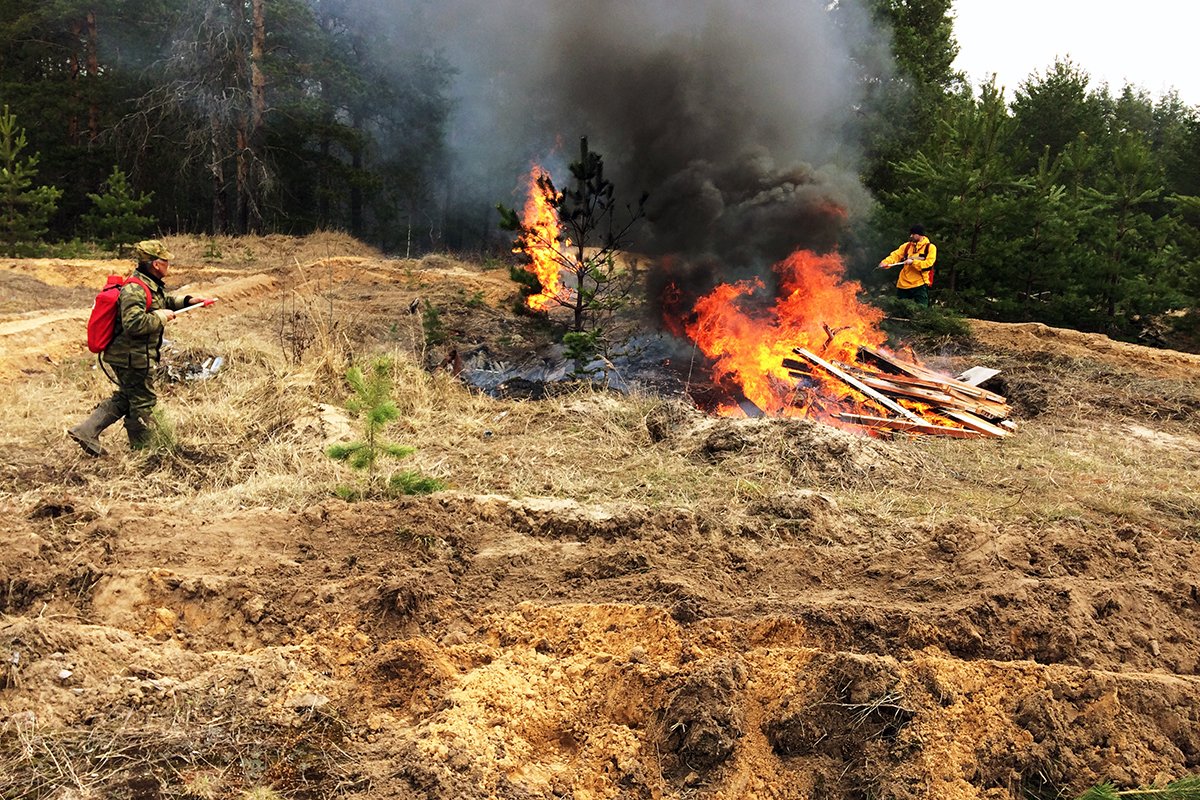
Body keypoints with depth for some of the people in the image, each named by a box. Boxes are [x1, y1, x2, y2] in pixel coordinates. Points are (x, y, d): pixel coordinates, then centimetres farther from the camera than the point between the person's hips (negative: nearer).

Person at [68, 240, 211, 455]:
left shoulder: (151, 285, 9)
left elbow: (164, 301, 31)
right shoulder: (134, 290, -23)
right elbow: (134, 324, -34)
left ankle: (86, 431, 20)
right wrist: (161, 317, -21)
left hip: (126, 357, 10)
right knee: (143, 402, 5)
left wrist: (187, 300, 17)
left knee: (125, 398, 22)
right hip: (133, 359, -10)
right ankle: (142, 450, 21)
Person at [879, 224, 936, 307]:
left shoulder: (930, 247, -1)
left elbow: (928, 264, -12)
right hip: (903, 284, 4)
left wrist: (913, 262, -20)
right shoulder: (906, 246, 11)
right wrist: (885, 263, -19)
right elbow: (895, 256, 0)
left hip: (920, 284, -4)